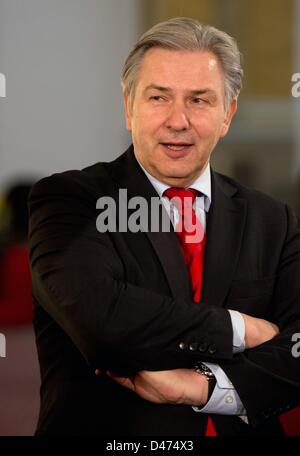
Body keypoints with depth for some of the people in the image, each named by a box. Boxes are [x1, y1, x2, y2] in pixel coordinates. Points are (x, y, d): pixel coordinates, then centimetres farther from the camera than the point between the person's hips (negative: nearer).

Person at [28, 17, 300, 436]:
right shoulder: (67, 200, -2)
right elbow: (101, 319, -18)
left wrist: (204, 386, -14)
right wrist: (241, 329, -10)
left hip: (240, 428, 2)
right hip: (108, 434, -2)